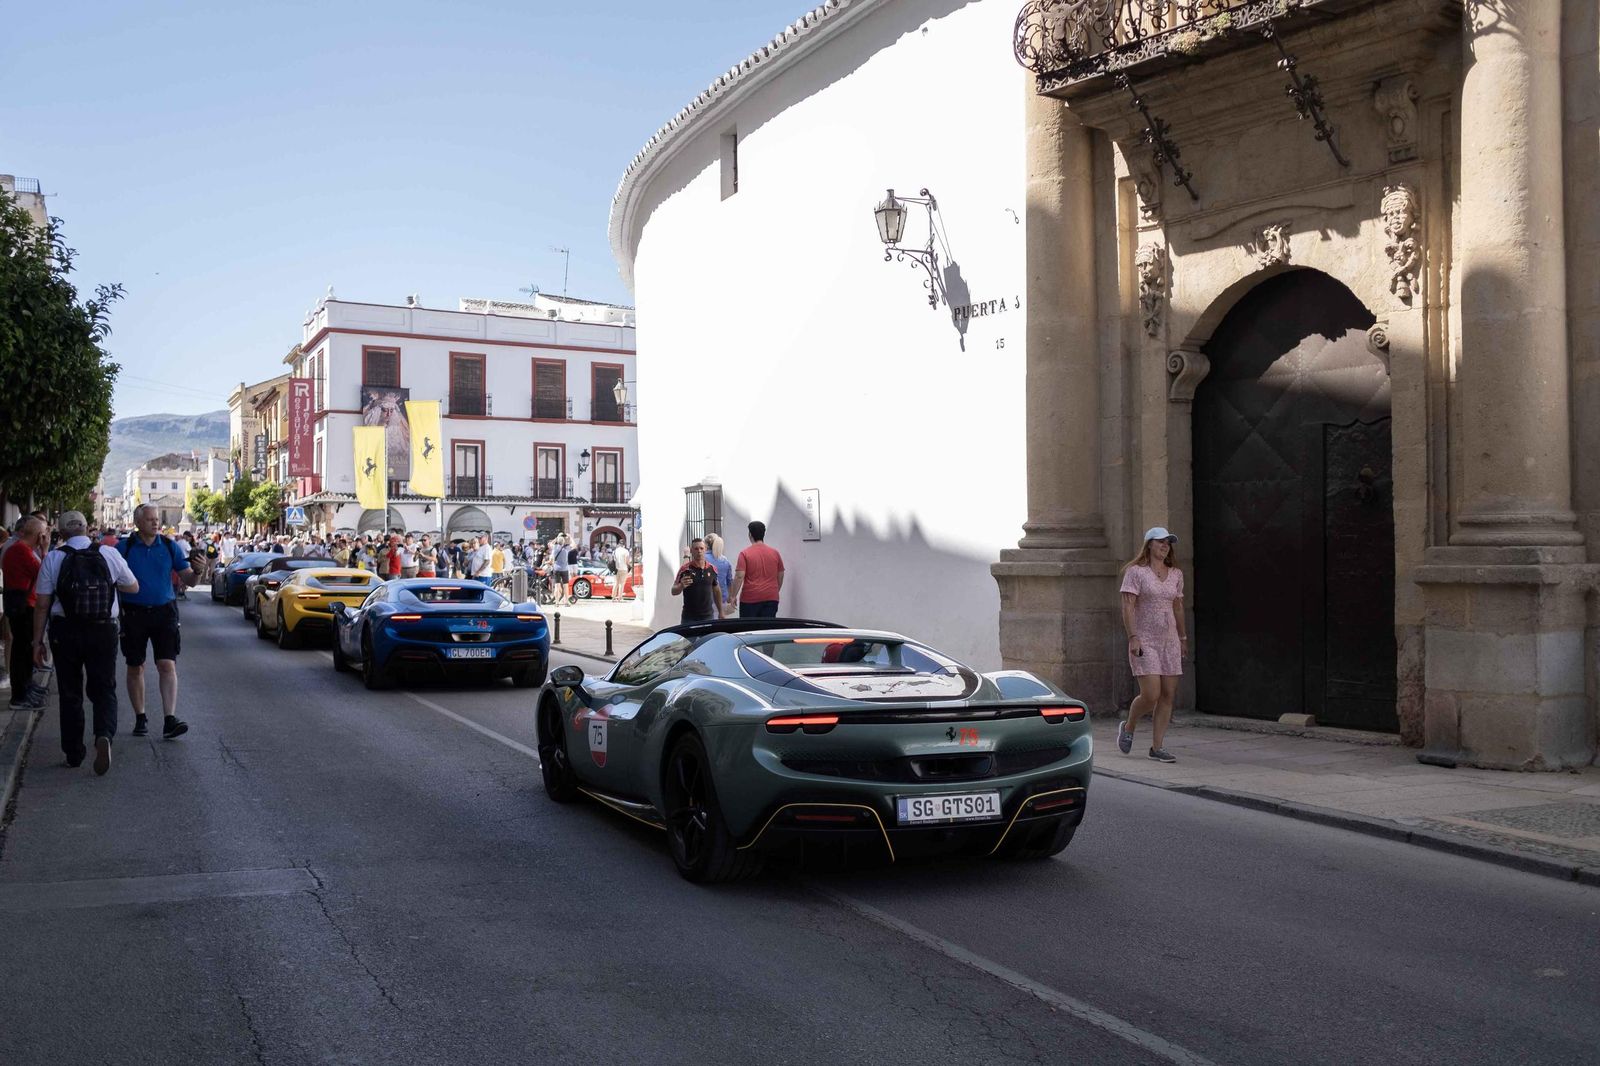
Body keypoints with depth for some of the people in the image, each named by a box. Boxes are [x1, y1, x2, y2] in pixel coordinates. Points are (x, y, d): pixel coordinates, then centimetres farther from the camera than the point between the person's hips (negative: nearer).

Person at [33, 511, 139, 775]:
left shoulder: (53, 558, -5)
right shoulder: (109, 554, -3)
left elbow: (42, 604, -4)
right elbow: (133, 587, 10)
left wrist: (38, 640, 4)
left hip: (65, 632, 0)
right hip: (104, 631, 0)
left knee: (70, 693, 13)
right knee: (104, 690, 9)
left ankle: (73, 753, 17)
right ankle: (104, 735, -17)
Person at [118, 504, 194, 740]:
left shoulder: (170, 546, 5)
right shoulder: (124, 548, 0)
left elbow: (187, 579, 5)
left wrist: (197, 572, -18)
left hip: (164, 612, 0)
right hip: (134, 613, 0)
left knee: (167, 666, -9)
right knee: (135, 668, 8)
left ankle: (169, 720, -13)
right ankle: (140, 718, 21)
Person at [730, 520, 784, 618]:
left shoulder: (745, 554, -6)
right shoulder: (775, 553, 6)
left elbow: (739, 577, -11)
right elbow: (780, 576, 13)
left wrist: (733, 596, -3)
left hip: (750, 599, -3)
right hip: (771, 598, 3)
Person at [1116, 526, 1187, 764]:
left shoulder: (1176, 574, 13)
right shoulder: (1136, 571, -5)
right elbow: (1128, 606, -10)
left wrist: (1183, 638, 19)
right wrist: (1133, 637, -18)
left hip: (1169, 641, 6)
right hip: (1145, 641, -6)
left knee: (1168, 695, 0)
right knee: (1151, 695, -12)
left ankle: (1157, 746, 7)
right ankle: (1128, 728, 16)